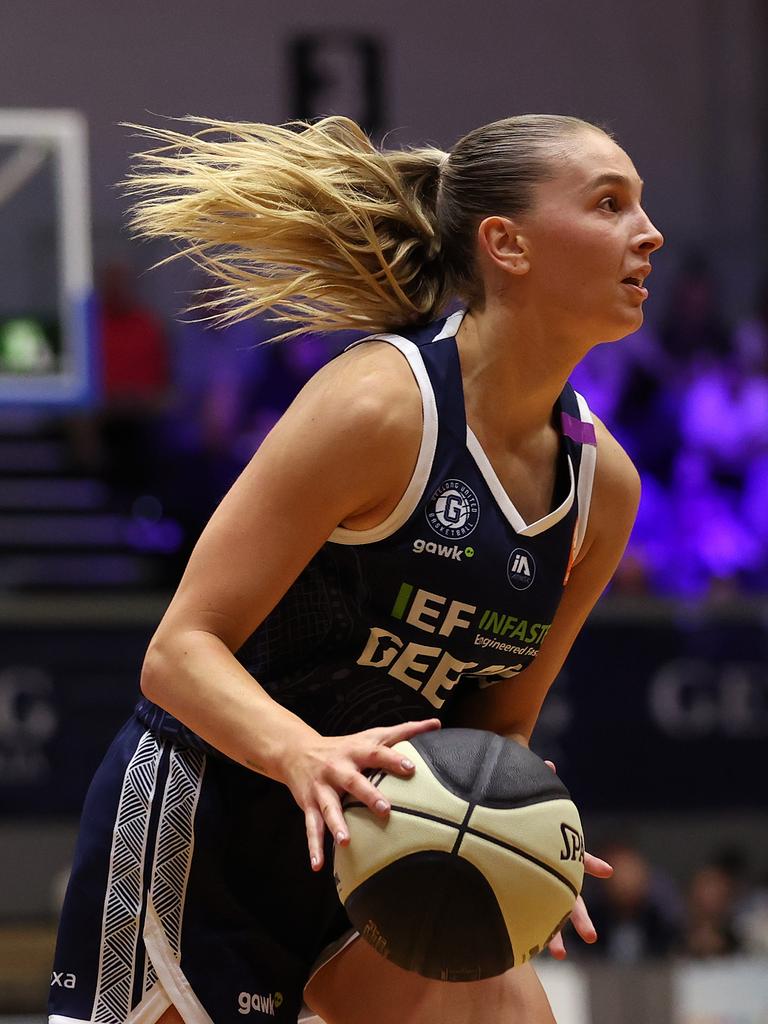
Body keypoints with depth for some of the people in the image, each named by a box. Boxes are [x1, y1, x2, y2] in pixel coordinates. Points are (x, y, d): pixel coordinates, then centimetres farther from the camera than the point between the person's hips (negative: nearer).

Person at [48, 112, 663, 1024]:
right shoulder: (379, 404, -20)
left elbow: (498, 720, 10)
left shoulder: (602, 483, 1)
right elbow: (179, 651, -20)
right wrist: (303, 754, -39)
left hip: (367, 845, 6)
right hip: (196, 833, -6)